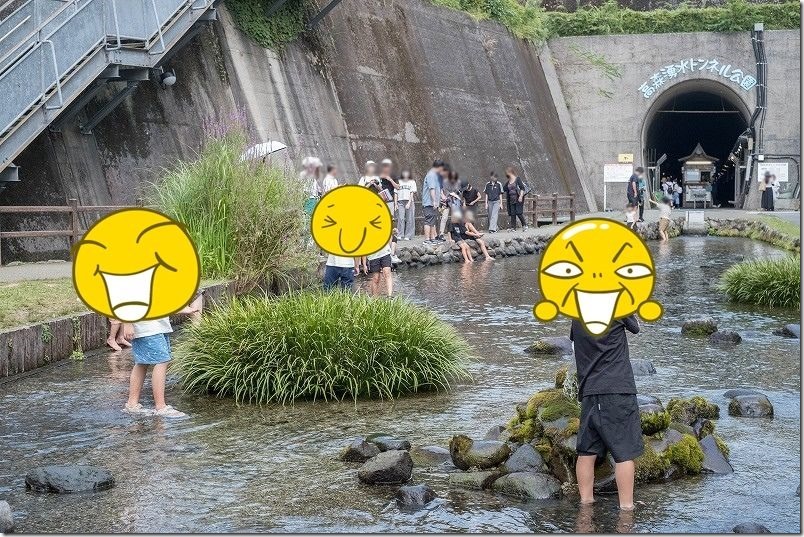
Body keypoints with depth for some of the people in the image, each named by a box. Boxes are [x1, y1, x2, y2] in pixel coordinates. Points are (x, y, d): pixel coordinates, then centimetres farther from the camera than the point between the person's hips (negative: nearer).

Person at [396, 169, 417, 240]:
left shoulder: (412, 182, 11)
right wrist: (396, 204, 4)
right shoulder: (399, 182, 17)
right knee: (400, 219, -10)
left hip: (409, 202, -1)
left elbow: (412, 193, 1)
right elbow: (396, 193, 14)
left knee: (409, 219, -5)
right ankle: (400, 235, -11)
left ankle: (408, 236, -3)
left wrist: (409, 203, -11)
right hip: (400, 202, 1)